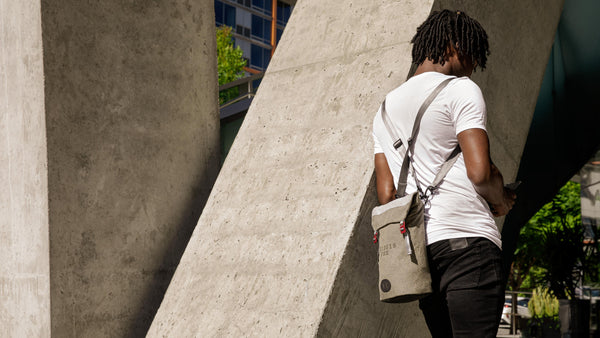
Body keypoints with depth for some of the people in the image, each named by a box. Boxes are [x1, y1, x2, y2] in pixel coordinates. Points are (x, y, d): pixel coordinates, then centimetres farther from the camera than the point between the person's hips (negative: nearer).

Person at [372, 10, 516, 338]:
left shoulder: (385, 108, 21)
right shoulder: (461, 89, 0)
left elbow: (386, 193, 15)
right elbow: (480, 171, -12)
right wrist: (501, 200, 6)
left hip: (417, 248, 7)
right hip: (466, 240, -7)